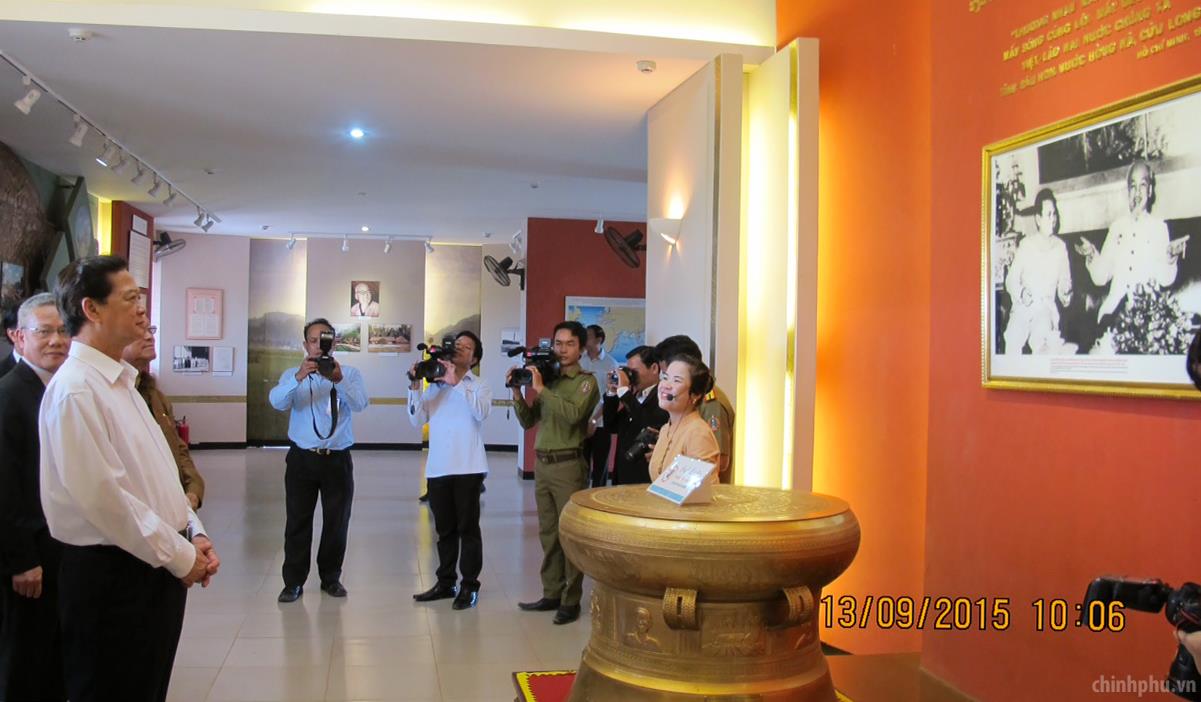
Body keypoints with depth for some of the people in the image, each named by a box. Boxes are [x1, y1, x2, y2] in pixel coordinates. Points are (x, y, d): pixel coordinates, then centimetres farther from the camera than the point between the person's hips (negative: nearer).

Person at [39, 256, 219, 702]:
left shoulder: (119, 381, 12)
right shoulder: (75, 389, -18)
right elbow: (103, 497, -23)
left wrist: (194, 533, 5)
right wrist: (180, 556, -15)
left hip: (156, 568, 9)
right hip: (111, 576, -9)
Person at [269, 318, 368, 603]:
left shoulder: (350, 373, 2)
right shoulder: (293, 374, 2)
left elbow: (360, 404, -17)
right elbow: (277, 401, -17)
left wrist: (339, 380, -35)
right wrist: (299, 377, -34)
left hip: (337, 459, 0)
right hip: (302, 458, 0)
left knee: (337, 522, 8)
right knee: (297, 522, 2)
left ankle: (331, 578, 23)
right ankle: (293, 582, 12)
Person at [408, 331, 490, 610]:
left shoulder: (479, 387, 4)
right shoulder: (435, 386, 13)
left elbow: (481, 412, -18)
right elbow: (417, 420, 4)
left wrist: (456, 383, -21)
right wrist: (415, 386, -7)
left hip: (468, 468, -4)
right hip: (437, 468, 4)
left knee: (468, 528, 2)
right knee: (445, 530, 13)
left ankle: (469, 586, 9)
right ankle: (446, 582, 24)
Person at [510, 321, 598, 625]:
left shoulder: (586, 381, -4)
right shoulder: (548, 379, 14)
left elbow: (574, 414, -22)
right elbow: (528, 421, 15)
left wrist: (541, 389, -19)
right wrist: (518, 393, 0)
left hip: (568, 465, -6)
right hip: (542, 463, 6)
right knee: (548, 533, 11)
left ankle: (571, 600, 2)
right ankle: (551, 594, 20)